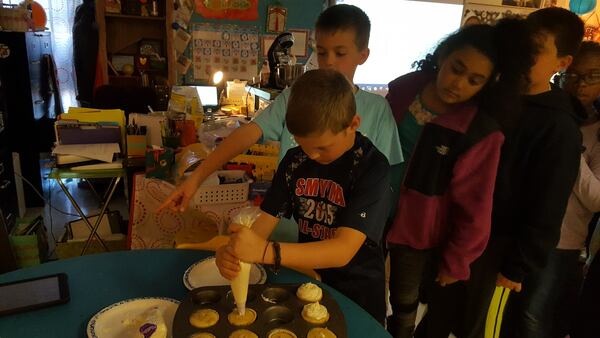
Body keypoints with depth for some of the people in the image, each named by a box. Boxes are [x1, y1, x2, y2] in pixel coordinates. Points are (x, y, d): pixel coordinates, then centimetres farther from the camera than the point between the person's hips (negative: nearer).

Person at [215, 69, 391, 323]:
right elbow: (267, 219, -7)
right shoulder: (295, 160, -6)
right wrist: (235, 250, -29)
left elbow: (343, 250, -30)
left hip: (356, 295, -4)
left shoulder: (372, 167, -23)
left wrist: (266, 252, -42)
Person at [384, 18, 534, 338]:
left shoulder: (481, 132, -20)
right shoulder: (403, 89, -9)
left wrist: (456, 260, -5)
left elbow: (473, 206, -13)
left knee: (404, 304, 18)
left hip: (419, 231, -3)